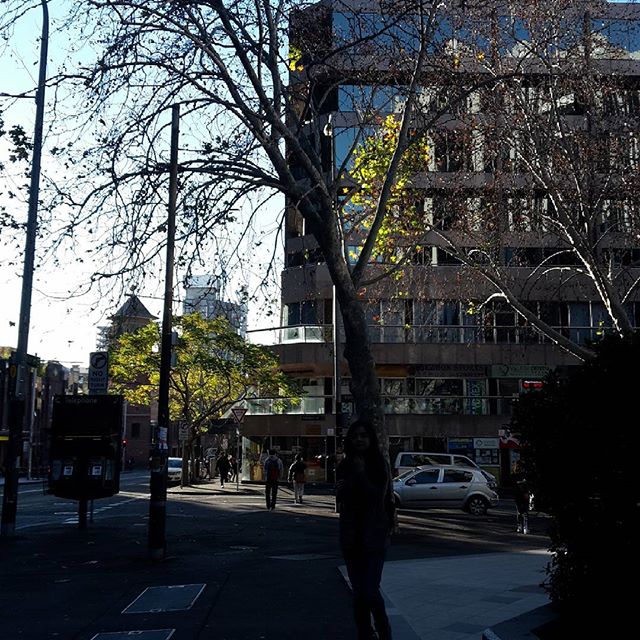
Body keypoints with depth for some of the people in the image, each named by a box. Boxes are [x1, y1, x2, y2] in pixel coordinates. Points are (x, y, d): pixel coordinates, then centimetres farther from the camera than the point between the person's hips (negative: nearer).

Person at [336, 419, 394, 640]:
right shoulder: (344, 466, 6)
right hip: (351, 536, 4)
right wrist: (341, 490, -10)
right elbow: (340, 500, 11)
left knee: (370, 590, -9)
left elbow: (378, 497, -16)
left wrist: (361, 474, -21)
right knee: (358, 591, 11)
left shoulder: (380, 464, -6)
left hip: (374, 536, -4)